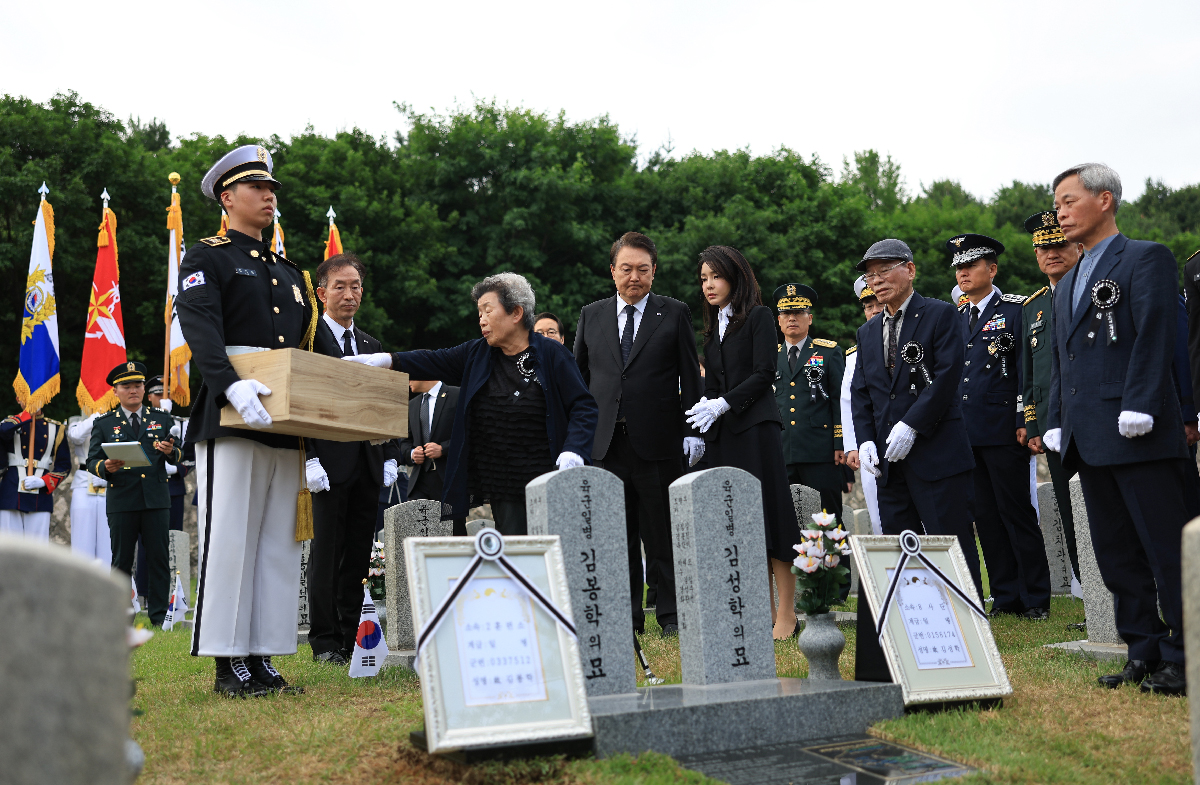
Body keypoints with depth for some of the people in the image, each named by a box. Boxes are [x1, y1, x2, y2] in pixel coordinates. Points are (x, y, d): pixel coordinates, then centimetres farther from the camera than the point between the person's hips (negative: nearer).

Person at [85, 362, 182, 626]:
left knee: (159, 558, -1)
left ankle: (159, 616, 6)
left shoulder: (162, 418, 13)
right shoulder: (103, 423, 9)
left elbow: (179, 455, 11)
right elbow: (92, 460, 4)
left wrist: (171, 451, -12)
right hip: (121, 502, -1)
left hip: (156, 498, 1)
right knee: (122, 560, 3)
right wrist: (106, 467, -18)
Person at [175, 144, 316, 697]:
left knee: (279, 543, 5)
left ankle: (261, 658, 11)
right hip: (230, 422, -6)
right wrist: (233, 386, -30)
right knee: (230, 536, -6)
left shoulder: (290, 273, 24)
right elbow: (201, 330, -14)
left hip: (285, 426, 7)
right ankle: (228, 662, 0)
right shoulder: (206, 259, 3)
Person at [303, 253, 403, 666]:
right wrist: (309, 459, -16)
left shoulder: (372, 345, 18)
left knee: (359, 555, 8)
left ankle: (352, 640, 16)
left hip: (367, 465, 6)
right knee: (326, 554, -1)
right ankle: (325, 642, 8)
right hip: (329, 463, -6)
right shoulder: (309, 338, -3)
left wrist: (391, 457, 8)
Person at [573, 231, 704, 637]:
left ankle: (670, 615, 12)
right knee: (616, 535, 6)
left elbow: (690, 376, 3)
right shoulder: (591, 315, 13)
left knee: (662, 532, 2)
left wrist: (692, 431, -4)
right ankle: (626, 615, 16)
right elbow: (578, 377, 15)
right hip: (606, 443, 3)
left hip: (658, 440, -2)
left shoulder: (675, 314, 5)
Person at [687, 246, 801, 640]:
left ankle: (787, 615, -3)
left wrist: (723, 404, -15)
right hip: (722, 432, 7)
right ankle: (764, 611, 9)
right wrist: (701, 423, 6)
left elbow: (764, 372, -9)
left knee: (767, 516, -8)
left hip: (756, 426, -6)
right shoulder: (713, 327, 19)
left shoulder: (758, 317, 0)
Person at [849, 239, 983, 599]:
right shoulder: (868, 332, 17)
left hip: (937, 451, -6)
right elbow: (860, 392, 14)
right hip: (889, 460, 6)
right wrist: (865, 440, -1)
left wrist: (911, 425, -17)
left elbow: (947, 376, -11)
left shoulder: (941, 315, -1)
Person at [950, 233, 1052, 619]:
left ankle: (1035, 599, 7)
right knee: (986, 518, 8)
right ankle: (1005, 597, 16)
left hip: (1003, 432, -6)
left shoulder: (1015, 310, -1)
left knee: (1017, 514, -1)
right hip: (964, 435, 6)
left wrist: (1026, 422, -13)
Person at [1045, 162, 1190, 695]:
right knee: (1116, 554, 10)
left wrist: (1138, 410, -19)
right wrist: (1057, 424, 13)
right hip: (1088, 442, 8)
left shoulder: (1146, 258, -1)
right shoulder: (1066, 285, 22)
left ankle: (1182, 658, 3)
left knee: (1167, 550, -4)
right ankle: (1144, 652, 18)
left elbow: (1154, 337, -12)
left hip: (1138, 437, -8)